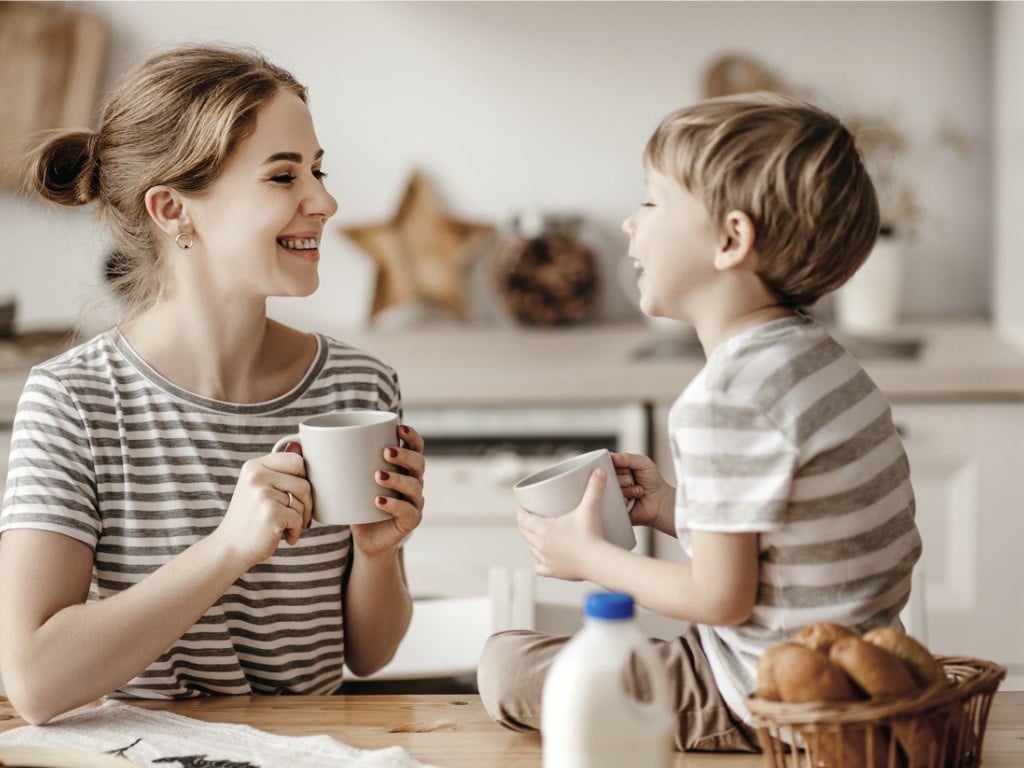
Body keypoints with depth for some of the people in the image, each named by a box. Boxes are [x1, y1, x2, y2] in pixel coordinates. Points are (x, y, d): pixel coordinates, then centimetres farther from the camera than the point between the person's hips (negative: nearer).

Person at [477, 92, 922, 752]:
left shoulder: (725, 399, -24)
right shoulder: (816, 353, 6)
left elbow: (722, 596, -21)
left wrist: (591, 557, -7)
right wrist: (674, 509, 9)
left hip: (769, 703, -10)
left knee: (506, 666, -7)